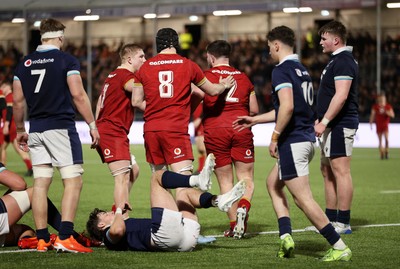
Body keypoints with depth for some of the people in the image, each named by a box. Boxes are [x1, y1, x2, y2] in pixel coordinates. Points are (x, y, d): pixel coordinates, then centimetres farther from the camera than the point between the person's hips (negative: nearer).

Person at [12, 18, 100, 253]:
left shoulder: (24, 64, 10)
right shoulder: (66, 61, -5)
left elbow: (18, 101, 11)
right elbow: (78, 95, -10)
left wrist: (20, 130, 22)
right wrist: (92, 124, -4)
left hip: (36, 130, 5)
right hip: (61, 127, -5)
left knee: (40, 183, 7)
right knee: (73, 181, -4)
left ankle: (43, 240, 8)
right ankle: (65, 238, -15)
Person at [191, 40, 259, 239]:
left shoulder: (206, 77, 0)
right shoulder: (243, 77, 11)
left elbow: (194, 99, -10)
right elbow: (254, 110, 14)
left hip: (215, 132, -1)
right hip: (241, 130, 2)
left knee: (225, 180, 7)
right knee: (246, 177, 8)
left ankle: (234, 224, 5)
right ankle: (243, 207, -21)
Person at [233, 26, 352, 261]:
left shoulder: (282, 71, -12)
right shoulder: (302, 70, 16)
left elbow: (287, 107, -26)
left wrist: (275, 137, -17)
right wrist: (255, 120, 34)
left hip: (292, 142, -10)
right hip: (307, 140, 10)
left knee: (304, 199, -7)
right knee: (273, 183, 23)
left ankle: (340, 248, -9)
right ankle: (286, 236, 12)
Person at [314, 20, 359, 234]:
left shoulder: (343, 62, -15)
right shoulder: (336, 60, 18)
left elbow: (341, 96, -24)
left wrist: (324, 121, -23)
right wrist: (322, 121, 23)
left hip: (340, 125, -11)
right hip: (333, 126, 11)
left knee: (340, 171, -9)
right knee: (327, 171, 14)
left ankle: (343, 223, -8)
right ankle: (330, 219, 19)